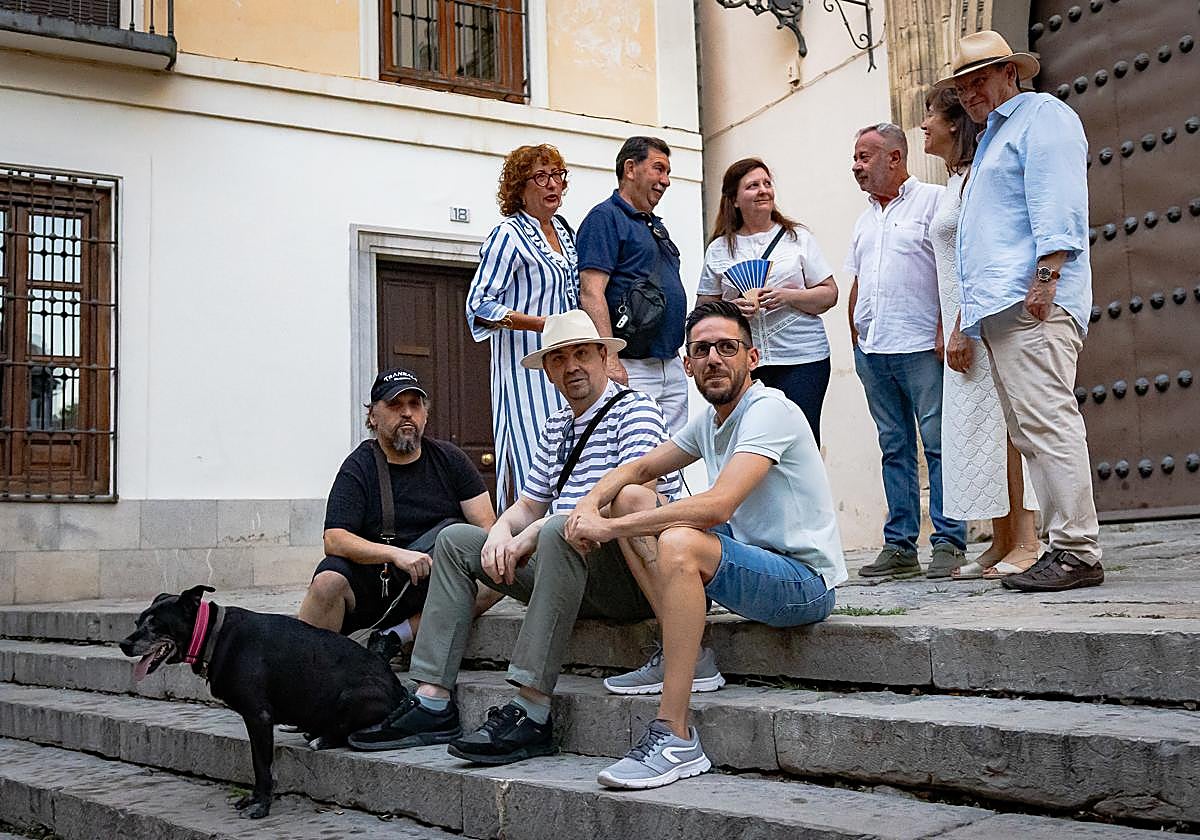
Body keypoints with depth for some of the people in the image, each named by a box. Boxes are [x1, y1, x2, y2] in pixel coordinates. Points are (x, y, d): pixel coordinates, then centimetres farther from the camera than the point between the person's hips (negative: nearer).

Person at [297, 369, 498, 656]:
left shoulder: (449, 458, 8)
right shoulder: (358, 467, 0)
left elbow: (486, 525, 2)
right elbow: (334, 540, -13)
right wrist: (396, 554, -29)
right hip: (373, 578, -2)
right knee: (328, 581, -32)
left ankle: (397, 636, -21)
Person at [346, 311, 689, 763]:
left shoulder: (634, 410, -6)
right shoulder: (556, 427, 20)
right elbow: (528, 507, 21)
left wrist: (535, 533, -20)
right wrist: (502, 531, -5)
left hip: (636, 573, -9)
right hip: (567, 563, 9)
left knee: (559, 532, -38)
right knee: (455, 539, 7)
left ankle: (531, 712, -36)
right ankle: (432, 703, -3)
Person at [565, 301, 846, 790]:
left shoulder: (770, 410, -17)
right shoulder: (709, 420, 10)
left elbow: (717, 505, -30)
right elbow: (638, 469, 20)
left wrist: (611, 528, -25)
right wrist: (591, 503, -3)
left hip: (805, 581, -9)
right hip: (750, 559, 9)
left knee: (679, 543, -36)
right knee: (629, 498, 4)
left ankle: (675, 740, -31)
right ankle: (681, 653, -2)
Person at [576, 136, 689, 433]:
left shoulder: (656, 226, 23)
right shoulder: (605, 218, -6)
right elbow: (591, 292, -17)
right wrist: (611, 361, -25)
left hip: (673, 369, 9)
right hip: (631, 369, -9)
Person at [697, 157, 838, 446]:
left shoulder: (798, 238, 9)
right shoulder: (719, 249, 11)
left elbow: (829, 295, 7)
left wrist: (787, 296, -10)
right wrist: (734, 308, -9)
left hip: (802, 358, -1)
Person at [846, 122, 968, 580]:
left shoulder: (932, 200, -1)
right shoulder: (866, 218, 21)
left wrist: (945, 330, -15)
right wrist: (855, 337, 15)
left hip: (921, 348, -7)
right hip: (872, 352, 7)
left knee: (939, 444, -4)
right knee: (895, 449, 8)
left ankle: (948, 543, 0)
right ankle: (899, 546, 12)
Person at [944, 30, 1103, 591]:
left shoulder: (1042, 115, 3)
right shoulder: (992, 138, 31)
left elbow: (1057, 203, -12)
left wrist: (1046, 277, -22)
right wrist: (970, 309, 23)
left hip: (1032, 302, -10)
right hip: (999, 310, 10)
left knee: (1045, 422, -15)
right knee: (1027, 431, 5)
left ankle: (1077, 551, -14)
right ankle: (1064, 547, 6)